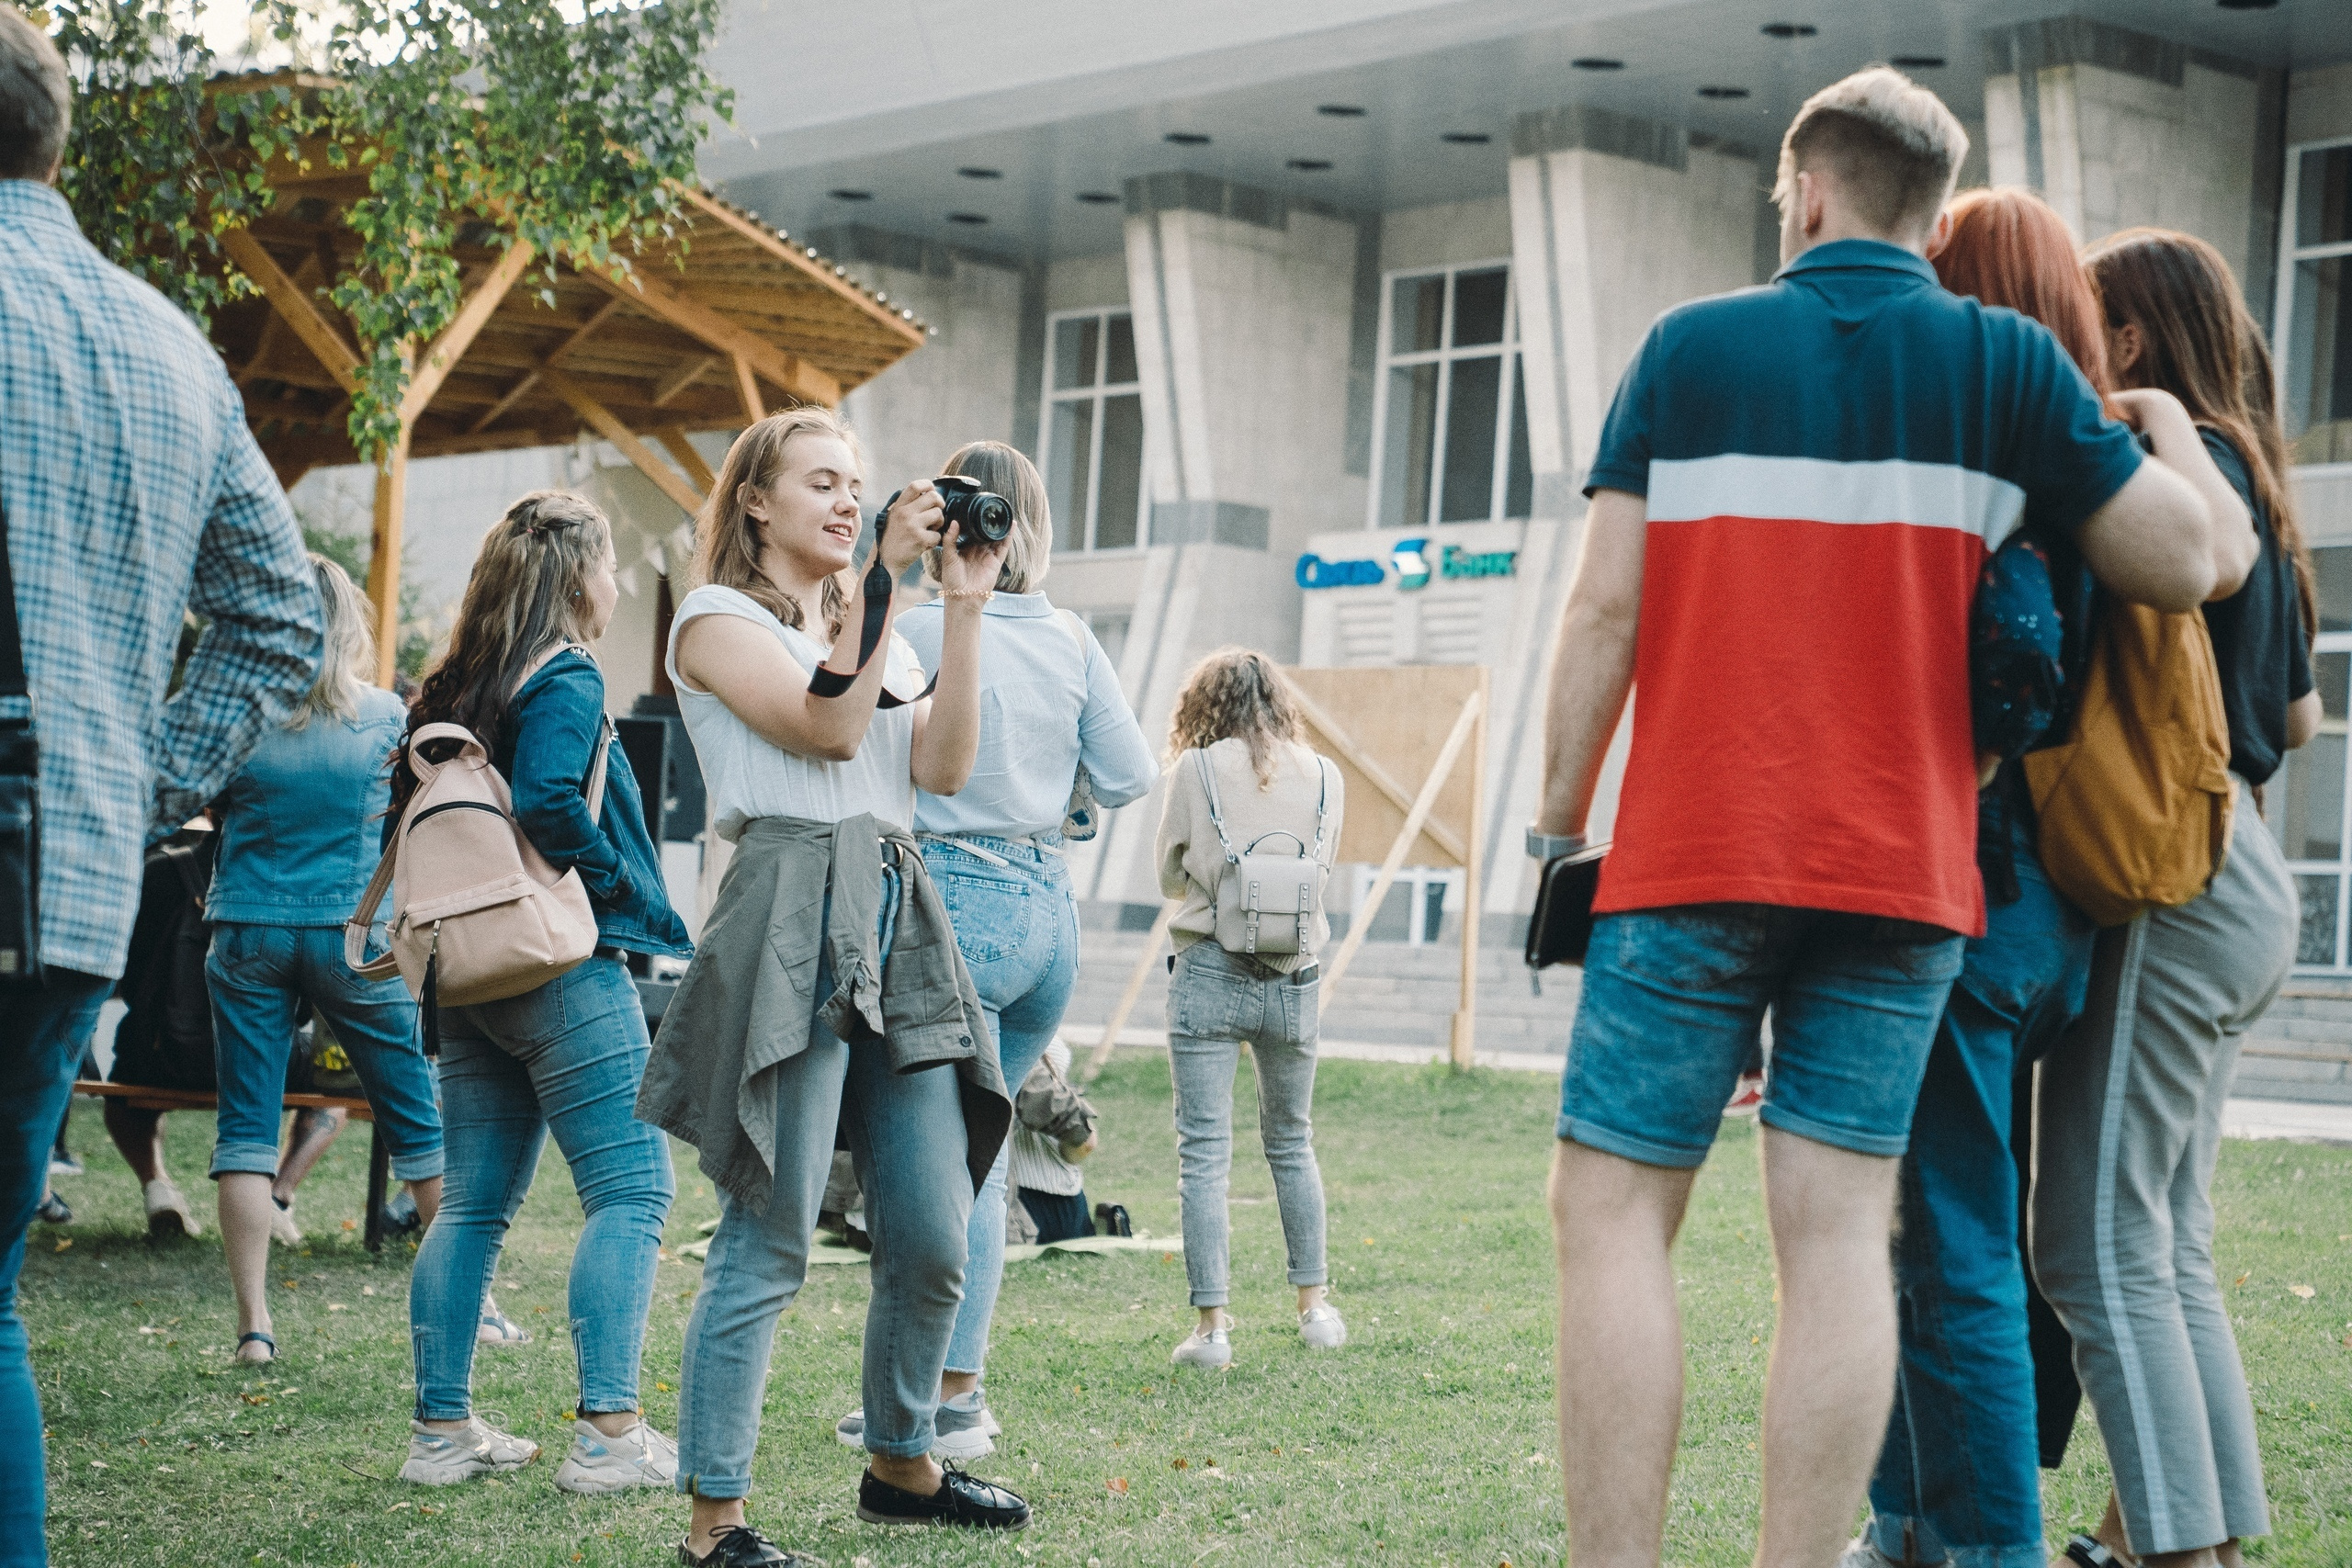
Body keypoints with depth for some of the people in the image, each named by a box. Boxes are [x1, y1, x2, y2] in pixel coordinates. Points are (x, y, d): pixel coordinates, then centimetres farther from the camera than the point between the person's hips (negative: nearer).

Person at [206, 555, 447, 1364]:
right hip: (355, 934, 0)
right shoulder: (385, 715, -6)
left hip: (249, 932, 0)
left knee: (247, 1128, 4)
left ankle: (254, 1325, -1)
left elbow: (213, 806, 10)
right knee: (420, 1122, 10)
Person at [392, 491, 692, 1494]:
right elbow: (547, 802, -25)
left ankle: (442, 1429, 12)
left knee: (472, 1203, 11)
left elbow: (402, 819, 15)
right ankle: (609, 1433, -10)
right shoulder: (566, 678, -10)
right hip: (564, 968, -8)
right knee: (630, 1191, -5)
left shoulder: (453, 686, 14)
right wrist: (623, 884, -11)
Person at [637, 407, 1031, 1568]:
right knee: (767, 1244, -9)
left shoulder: (873, 624, 23)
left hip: (897, 921, 7)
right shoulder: (718, 619, 3)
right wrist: (884, 579, -11)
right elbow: (828, 726, -12)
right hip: (793, 921, -7)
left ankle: (901, 1464, 28)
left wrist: (964, 608, 4)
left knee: (933, 1239, 9)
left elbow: (942, 767, 9)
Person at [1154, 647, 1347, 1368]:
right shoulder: (1324, 777, 4)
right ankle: (1316, 1307, 27)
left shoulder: (1195, 770, -2)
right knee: (1292, 1145, 20)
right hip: (1295, 982, 3)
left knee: (1204, 1152, 1)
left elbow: (1171, 877, 8)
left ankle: (1211, 1327, -2)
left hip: (1210, 975, -3)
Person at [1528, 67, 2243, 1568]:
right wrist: (2168, 432, 25)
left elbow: (1607, 608, -2)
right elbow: (2185, 565, 5)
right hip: (1905, 871, 2)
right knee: (1838, 1230, 3)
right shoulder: (2006, 362, 4)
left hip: (1696, 854, -2)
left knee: (1613, 1209, 2)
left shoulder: (1690, 347, 2)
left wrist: (1557, 818, 6)